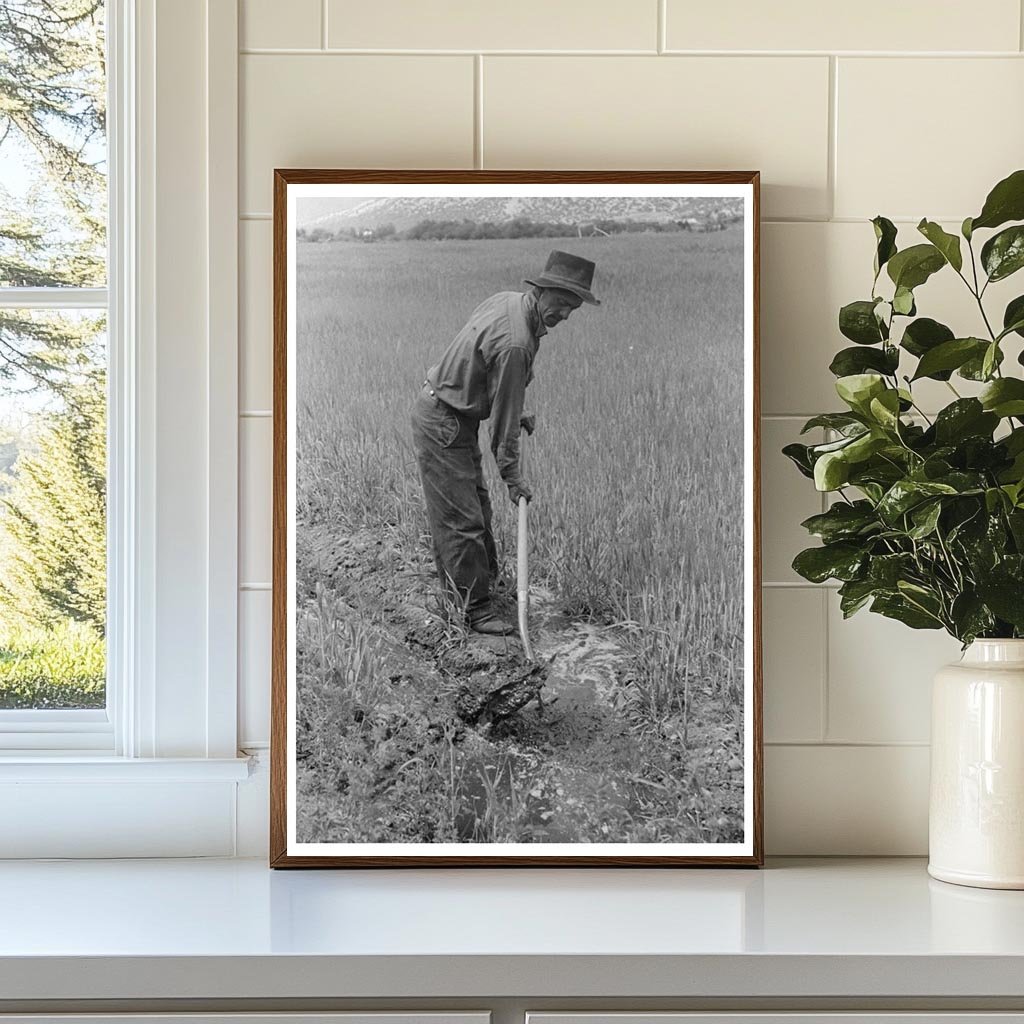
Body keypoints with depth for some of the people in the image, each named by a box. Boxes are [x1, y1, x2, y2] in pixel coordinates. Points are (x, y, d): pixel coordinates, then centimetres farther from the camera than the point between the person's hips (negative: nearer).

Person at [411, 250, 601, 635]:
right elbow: (503, 417, -21)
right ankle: (476, 607, 1)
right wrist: (512, 475, -13)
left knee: (475, 502, 19)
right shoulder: (514, 343, -28)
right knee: (461, 517, -5)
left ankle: (457, 579, 34)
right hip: (442, 424, -11)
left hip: (454, 416, 11)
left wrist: (515, 412, 17)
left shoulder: (506, 300, 1)